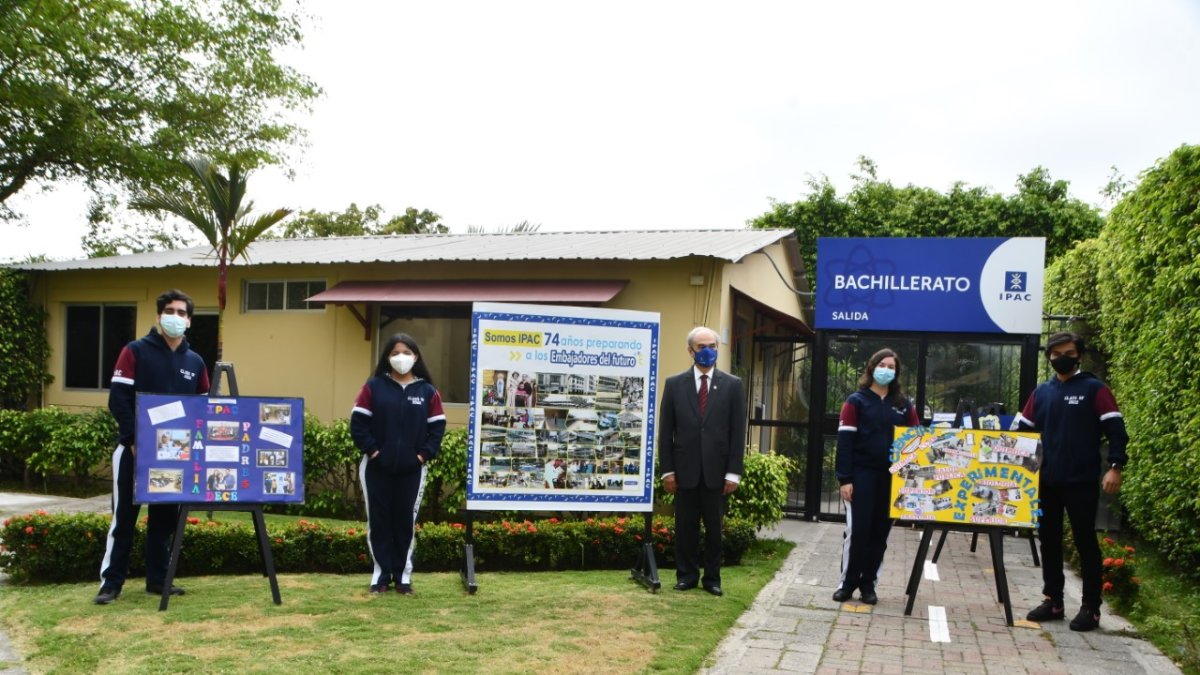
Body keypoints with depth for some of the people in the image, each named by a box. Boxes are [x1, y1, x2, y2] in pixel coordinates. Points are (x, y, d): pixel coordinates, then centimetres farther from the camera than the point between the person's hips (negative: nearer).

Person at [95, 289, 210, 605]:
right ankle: (111, 583, 6)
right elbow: (118, 399, -9)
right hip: (134, 448, -4)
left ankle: (158, 580, 18)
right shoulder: (135, 351, -3)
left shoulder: (195, 362, 9)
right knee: (124, 516, 0)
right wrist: (133, 440, -16)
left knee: (166, 517, 9)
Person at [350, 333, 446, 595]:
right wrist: (371, 449, -9)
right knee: (379, 521, 5)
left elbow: (437, 426, 4)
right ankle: (381, 574, 15)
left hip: (412, 470, 1)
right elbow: (358, 422, -1)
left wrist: (424, 454, -5)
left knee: (406, 522, 6)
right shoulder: (374, 386, 2)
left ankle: (404, 575, 16)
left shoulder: (427, 391, 5)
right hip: (377, 468, -1)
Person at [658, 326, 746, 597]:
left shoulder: (733, 385, 3)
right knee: (685, 525, 7)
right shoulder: (674, 383, 4)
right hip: (685, 469, 0)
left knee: (714, 527, 7)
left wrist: (733, 472, -5)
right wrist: (667, 469, -2)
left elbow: (738, 432, 1)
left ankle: (712, 578, 18)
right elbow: (666, 431, 3)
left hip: (716, 470, 0)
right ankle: (687, 575, 19)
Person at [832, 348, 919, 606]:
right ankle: (847, 582, 11)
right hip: (862, 474, -3)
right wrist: (845, 478, -12)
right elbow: (845, 440, -5)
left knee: (880, 532, 8)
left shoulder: (904, 405, 11)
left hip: (892, 477, 3)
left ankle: (868, 584, 19)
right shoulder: (856, 401, 1)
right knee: (857, 530, -4)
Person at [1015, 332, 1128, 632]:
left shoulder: (1094, 389, -2)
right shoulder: (1041, 392, 11)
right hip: (1046, 481, 5)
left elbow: (1115, 428, -8)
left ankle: (1091, 607, 11)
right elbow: (1023, 429, 14)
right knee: (1049, 541, 10)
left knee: (1085, 542, 2)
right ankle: (1053, 601, 21)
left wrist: (1115, 466, -19)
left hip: (1081, 482, -5)